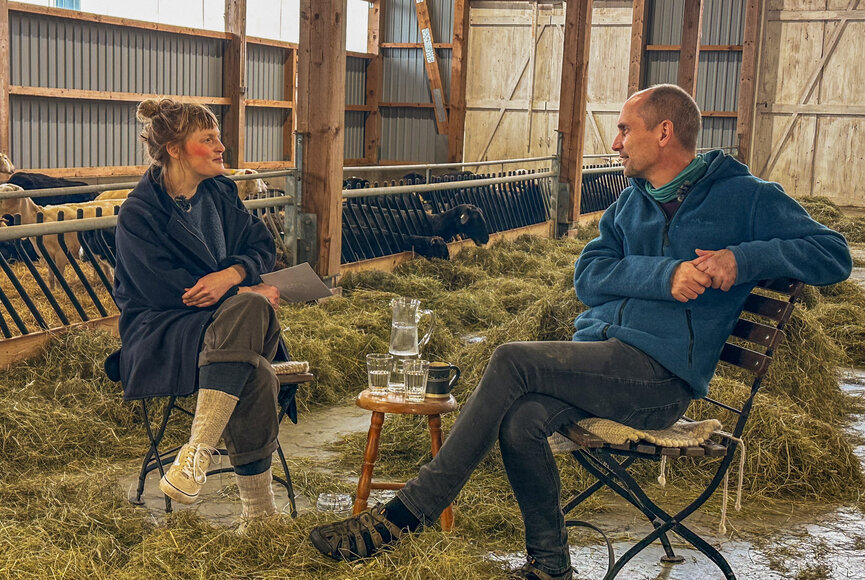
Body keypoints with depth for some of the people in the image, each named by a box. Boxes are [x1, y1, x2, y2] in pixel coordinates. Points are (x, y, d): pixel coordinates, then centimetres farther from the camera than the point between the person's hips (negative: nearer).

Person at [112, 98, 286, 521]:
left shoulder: (219, 193, 13)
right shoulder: (138, 214, -6)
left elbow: (261, 245, 11)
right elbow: (166, 291, -12)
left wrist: (231, 274, -13)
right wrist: (248, 292, -11)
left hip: (227, 319, 5)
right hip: (157, 335, -5)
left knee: (250, 310, -35)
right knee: (254, 375, -35)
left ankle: (199, 450, -34)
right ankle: (257, 510, -30)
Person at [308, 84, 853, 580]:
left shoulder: (745, 197, 3)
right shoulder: (632, 202, 19)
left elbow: (834, 255, -2)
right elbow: (588, 276, 5)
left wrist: (743, 257, -17)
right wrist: (664, 274, -14)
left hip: (661, 373, -6)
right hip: (600, 349, 6)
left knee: (512, 361, -23)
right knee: (520, 423, -23)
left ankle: (404, 514, -18)